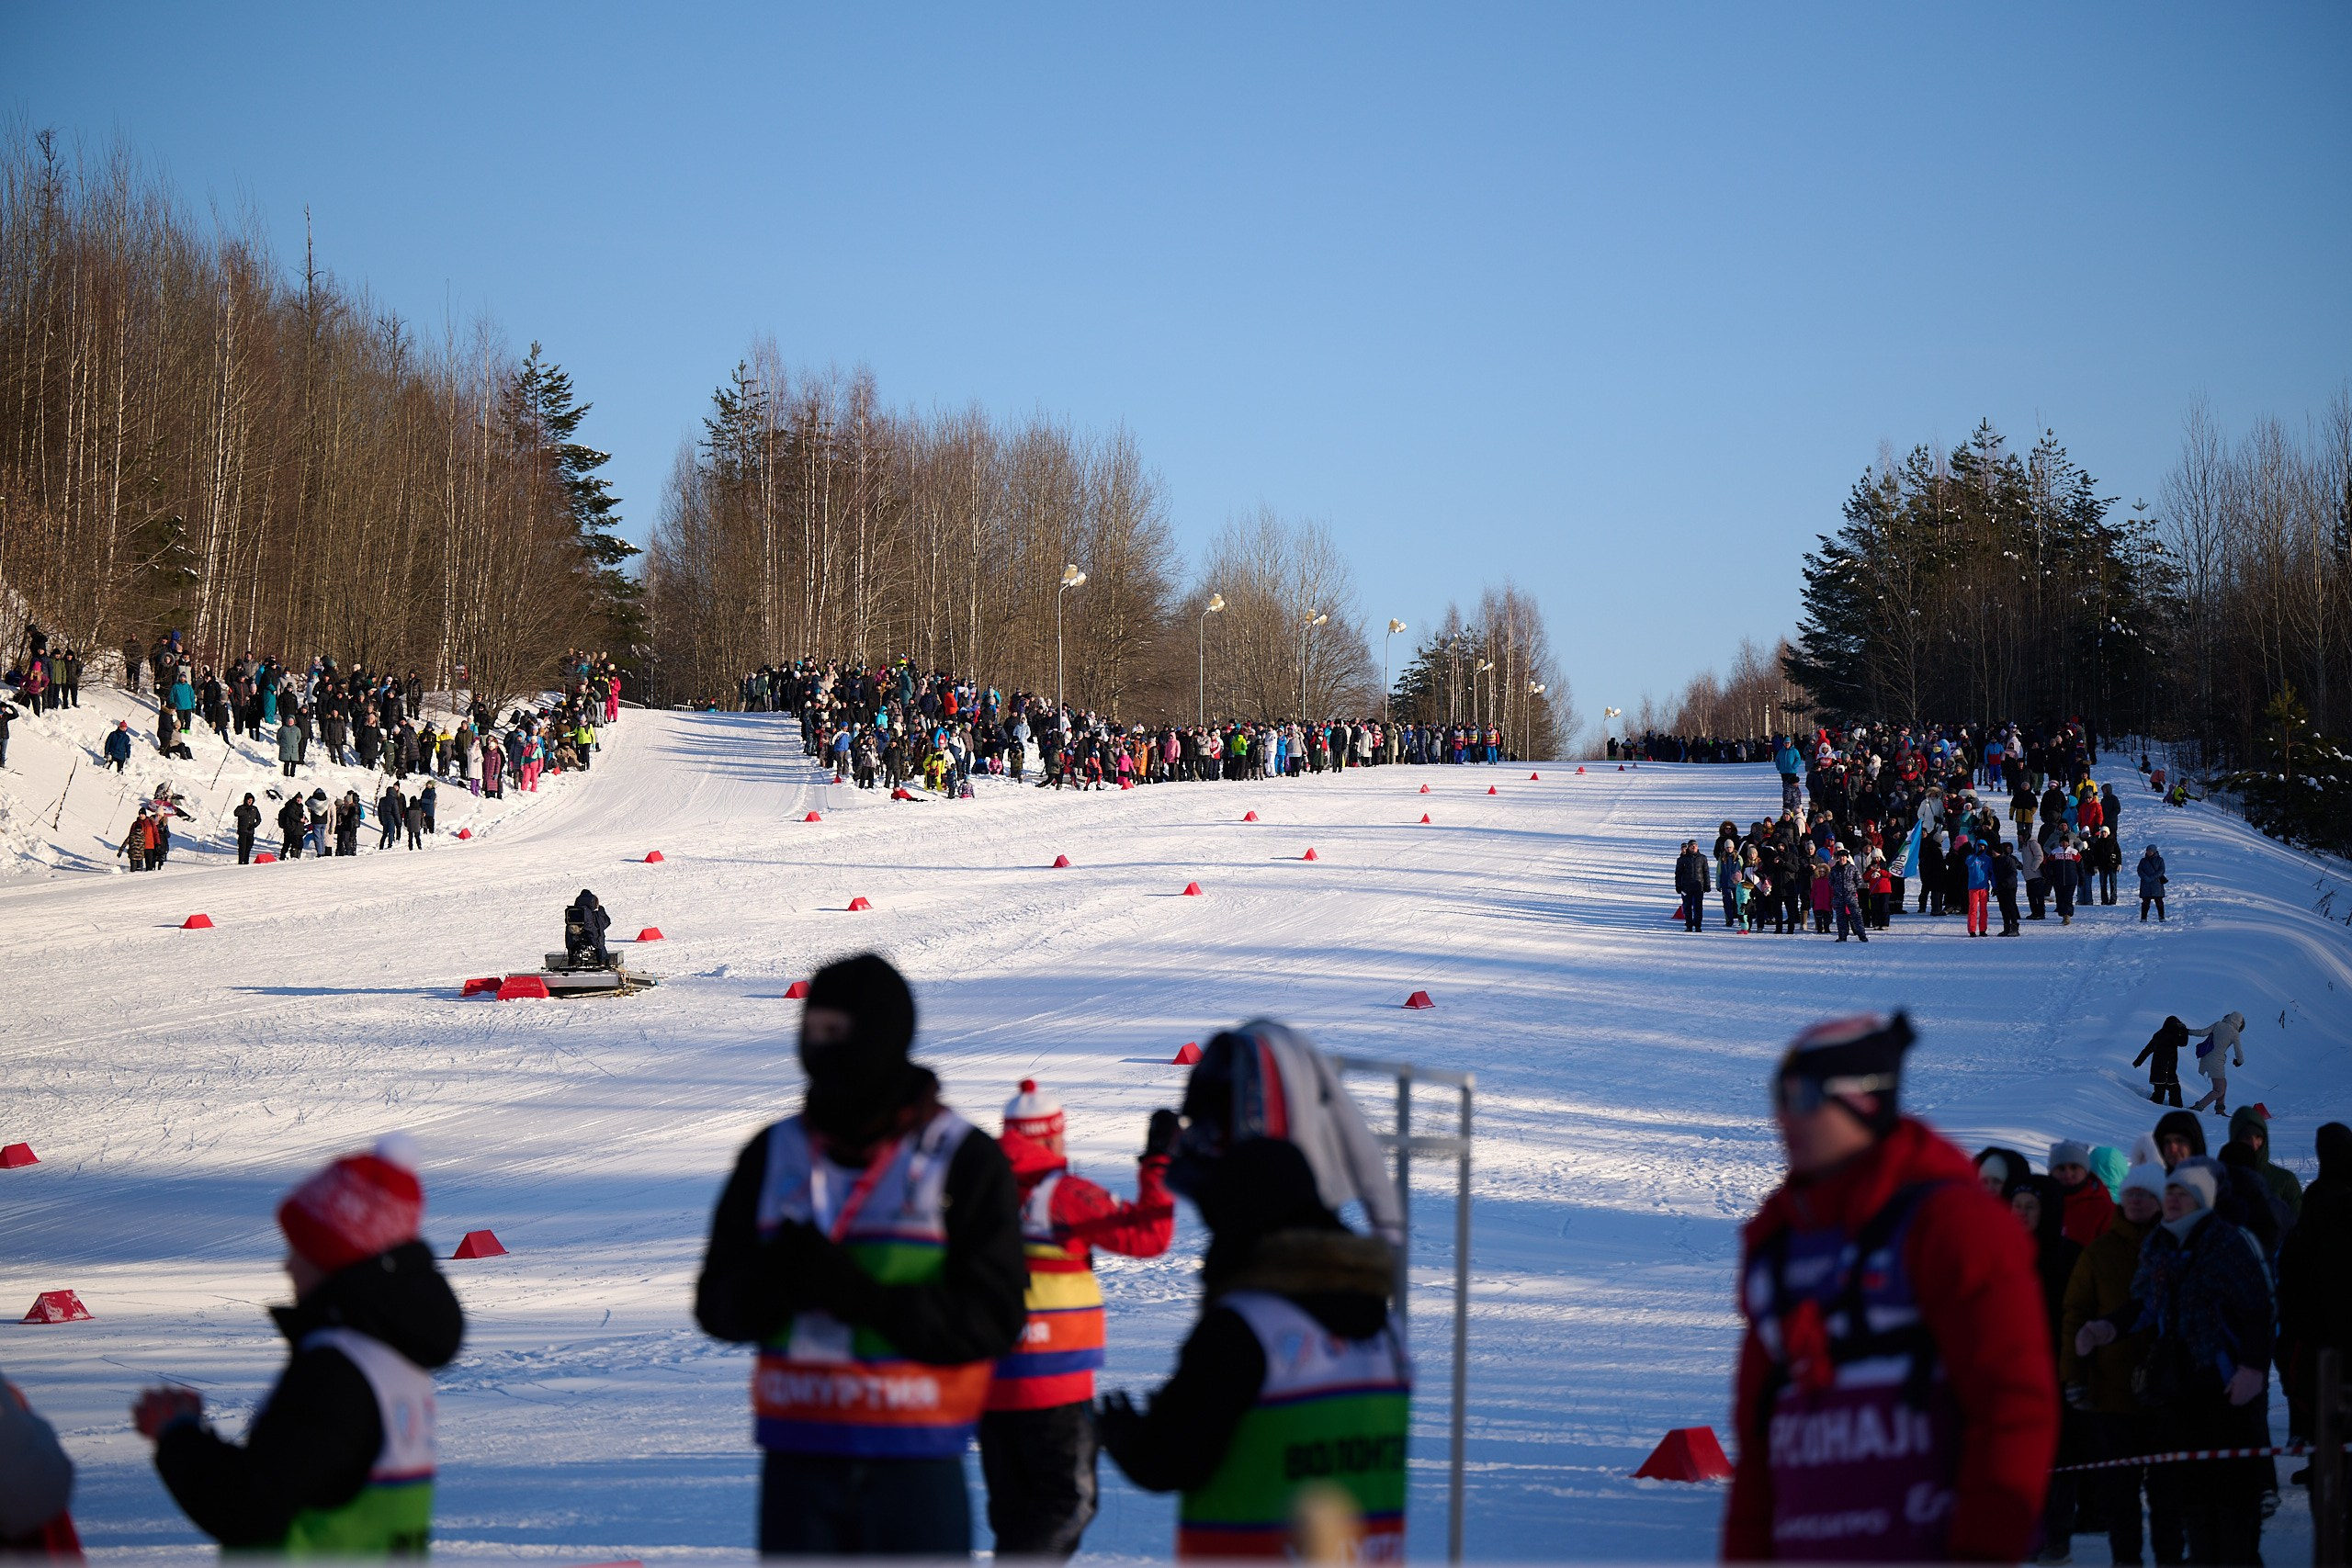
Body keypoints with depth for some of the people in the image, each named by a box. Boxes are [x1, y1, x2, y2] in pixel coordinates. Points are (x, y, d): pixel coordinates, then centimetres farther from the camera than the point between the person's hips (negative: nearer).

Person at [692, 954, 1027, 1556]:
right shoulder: (772, 1155, 9)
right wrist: (770, 1286, -15)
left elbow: (990, 1319, -9)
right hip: (796, 1463, 4)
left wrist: (859, 1296, -21)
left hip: (914, 1466, -3)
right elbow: (716, 1304, 9)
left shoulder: (966, 1163, -3)